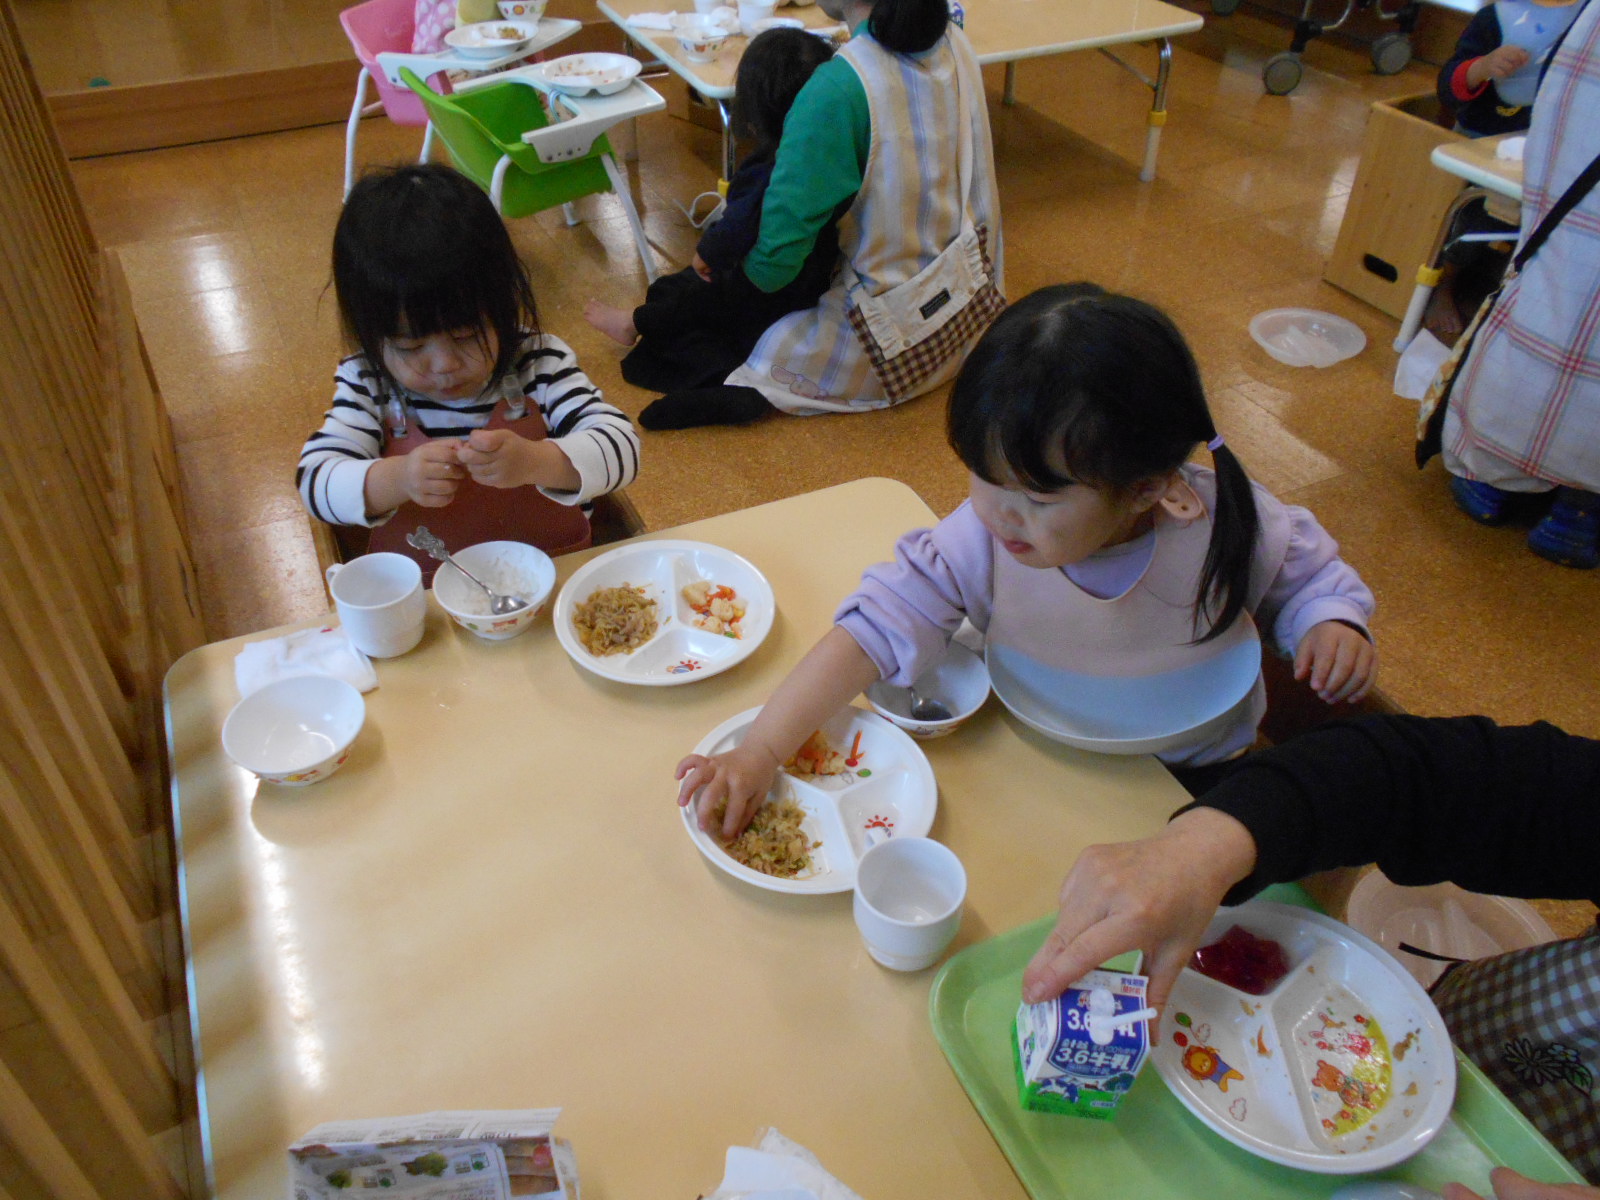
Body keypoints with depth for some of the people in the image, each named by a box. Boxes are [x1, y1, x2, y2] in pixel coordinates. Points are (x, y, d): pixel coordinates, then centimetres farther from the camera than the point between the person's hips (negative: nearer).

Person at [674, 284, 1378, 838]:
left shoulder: (1225, 526, -22)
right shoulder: (980, 542, -24)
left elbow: (1308, 576, 0)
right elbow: (876, 628, -27)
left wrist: (1333, 623, -23)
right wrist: (758, 754, -34)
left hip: (1196, 780, 1)